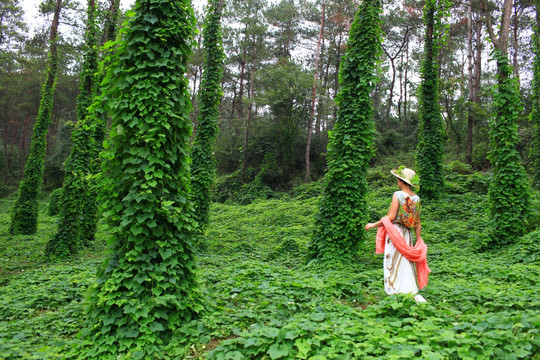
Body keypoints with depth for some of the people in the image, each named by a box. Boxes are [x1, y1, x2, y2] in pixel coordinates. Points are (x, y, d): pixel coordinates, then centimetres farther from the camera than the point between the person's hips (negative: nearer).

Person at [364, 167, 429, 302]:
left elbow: (391, 217, -15)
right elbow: (418, 222, 8)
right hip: (407, 234, 6)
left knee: (393, 263, 1)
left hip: (395, 231, -6)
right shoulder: (416, 198, 6)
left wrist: (374, 224, -5)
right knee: (406, 263, 12)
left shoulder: (398, 195, -11)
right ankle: (413, 293, 12)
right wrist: (419, 241, 14)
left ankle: (395, 292, -1)